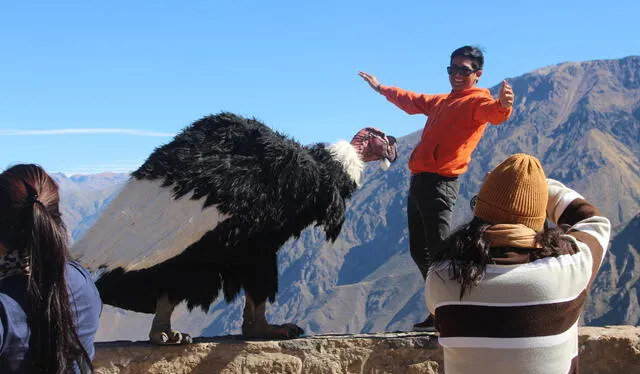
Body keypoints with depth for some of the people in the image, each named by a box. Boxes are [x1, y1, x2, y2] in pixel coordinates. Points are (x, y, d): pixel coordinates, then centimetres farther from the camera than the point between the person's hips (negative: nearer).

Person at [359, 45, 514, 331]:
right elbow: (411, 101, 43)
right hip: (420, 179, 10)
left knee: (438, 249, -14)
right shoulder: (441, 101, 24)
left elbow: (492, 112, -28)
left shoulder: (477, 101, -4)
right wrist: (381, 88, 56)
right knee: (419, 251, 12)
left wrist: (503, 105, -52)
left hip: (440, 182, -10)